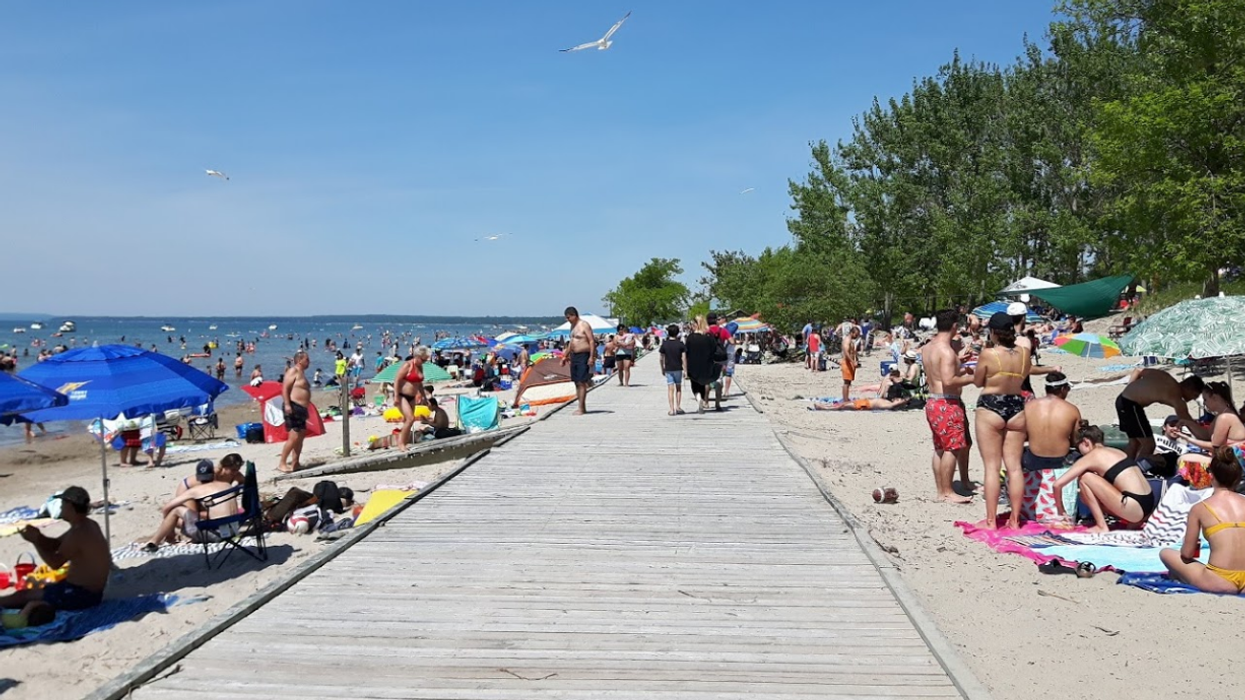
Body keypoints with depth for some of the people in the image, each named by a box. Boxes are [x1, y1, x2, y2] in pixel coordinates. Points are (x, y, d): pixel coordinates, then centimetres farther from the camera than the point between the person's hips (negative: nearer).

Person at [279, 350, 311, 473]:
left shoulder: (301, 372, 20)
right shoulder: (293, 371, -9)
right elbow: (285, 388, -18)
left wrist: (306, 409, 25)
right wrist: (287, 404, -26)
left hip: (301, 408, 10)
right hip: (293, 407, -10)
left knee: (301, 436, 11)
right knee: (294, 437, -13)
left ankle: (294, 463, 16)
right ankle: (282, 464, -9)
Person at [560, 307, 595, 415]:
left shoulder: (584, 325, -11)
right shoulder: (573, 326, 16)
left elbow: (592, 341, -15)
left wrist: (591, 357, -22)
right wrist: (566, 356, 24)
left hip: (583, 356, -9)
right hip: (574, 356, 9)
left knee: (581, 382, -10)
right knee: (577, 382, 8)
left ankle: (581, 409, -9)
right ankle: (583, 407, 14)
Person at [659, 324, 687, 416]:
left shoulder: (664, 344, -3)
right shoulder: (680, 344, -5)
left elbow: (661, 359, 1)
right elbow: (684, 358, -9)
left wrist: (662, 369, 13)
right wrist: (685, 370, -4)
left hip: (668, 369, 0)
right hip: (678, 368, 0)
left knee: (670, 389, 1)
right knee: (678, 388, 16)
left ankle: (672, 409, -3)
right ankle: (678, 407, 16)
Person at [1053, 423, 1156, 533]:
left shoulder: (1091, 456, -2)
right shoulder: (1114, 451, 20)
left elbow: (1058, 484, -3)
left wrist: (1060, 511, 10)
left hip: (1135, 508, -8)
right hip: (1146, 505, 8)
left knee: (1085, 478, -3)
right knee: (1086, 495, 18)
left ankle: (1102, 526, -2)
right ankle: (1135, 522, 15)